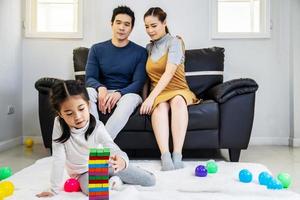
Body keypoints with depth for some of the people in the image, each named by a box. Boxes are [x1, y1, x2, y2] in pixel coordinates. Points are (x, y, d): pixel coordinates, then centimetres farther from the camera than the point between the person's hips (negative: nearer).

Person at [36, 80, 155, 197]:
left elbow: (113, 149, -35)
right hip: (84, 172, 0)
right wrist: (54, 190, -20)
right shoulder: (59, 124, -24)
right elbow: (58, 159, -21)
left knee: (150, 180, -7)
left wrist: (121, 161, -58)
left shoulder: (97, 127, -24)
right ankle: (110, 181, -4)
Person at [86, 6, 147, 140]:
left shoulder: (140, 52, 2)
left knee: (130, 99, -37)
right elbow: (90, 78, 1)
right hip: (103, 93, 2)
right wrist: (101, 88, -24)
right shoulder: (97, 49, 7)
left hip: (127, 94, -1)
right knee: (86, 92, -31)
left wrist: (119, 93, -28)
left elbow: (138, 83, -7)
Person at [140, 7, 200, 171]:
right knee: (161, 106, -34)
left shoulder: (174, 42, -3)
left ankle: (177, 155, -44)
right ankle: (165, 156, -48)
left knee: (177, 100, -39)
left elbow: (169, 74, -17)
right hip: (158, 94, 3)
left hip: (178, 91, -3)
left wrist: (151, 97, -26)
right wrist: (146, 98, 0)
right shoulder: (149, 48, 16)